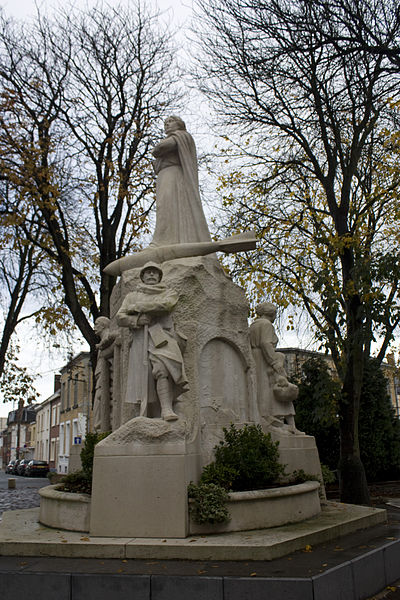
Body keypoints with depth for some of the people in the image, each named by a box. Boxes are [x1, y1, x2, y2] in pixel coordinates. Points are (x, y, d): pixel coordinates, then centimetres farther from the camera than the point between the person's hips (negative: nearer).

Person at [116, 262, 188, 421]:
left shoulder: (169, 293, 21)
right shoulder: (132, 296, 27)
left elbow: (164, 306, -2)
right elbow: (120, 318, 15)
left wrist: (136, 307, 4)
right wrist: (136, 319, -5)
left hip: (162, 338, -2)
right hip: (140, 341, 2)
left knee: (161, 368, -31)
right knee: (142, 381, -11)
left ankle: (166, 410, -41)